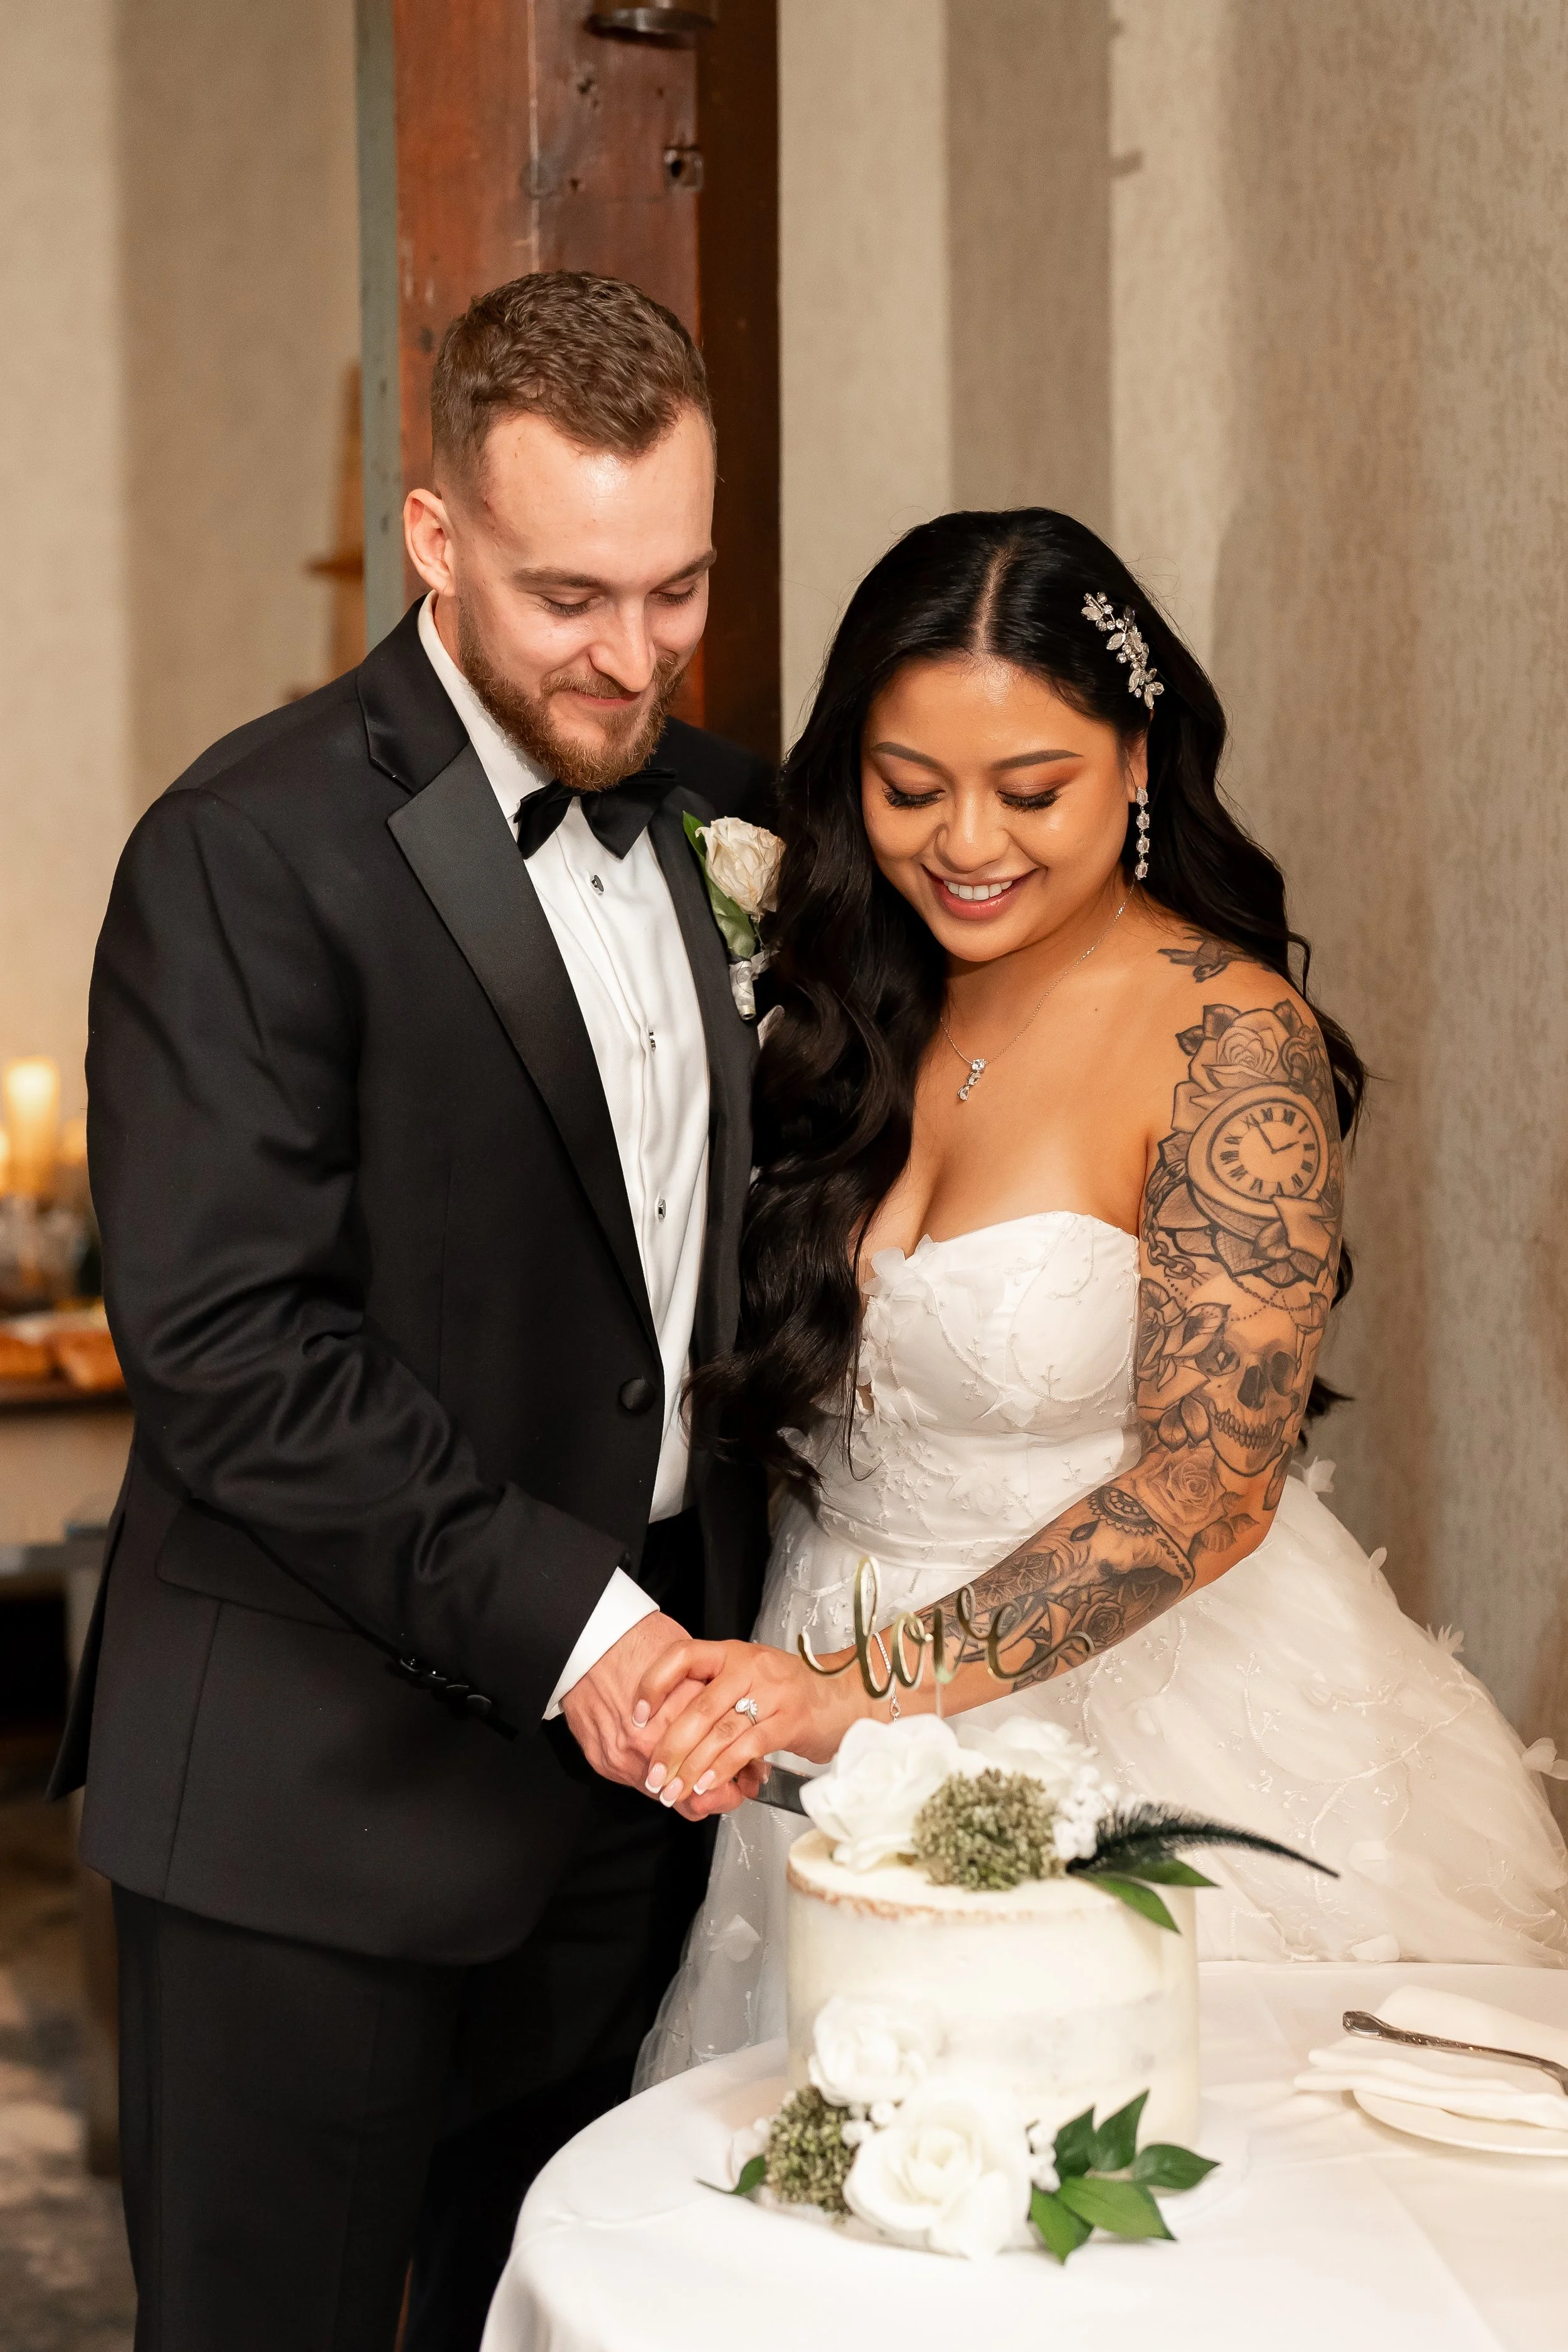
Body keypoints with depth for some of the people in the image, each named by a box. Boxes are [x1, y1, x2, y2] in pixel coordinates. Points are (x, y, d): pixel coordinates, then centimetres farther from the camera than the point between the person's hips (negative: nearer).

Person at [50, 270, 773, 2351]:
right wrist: (563, 1618, -24)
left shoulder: (723, 816, 8)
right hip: (319, 1790, -6)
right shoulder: (250, 851, -14)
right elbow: (224, 1341, -20)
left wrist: (730, 1634, 5)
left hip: (633, 1744, 6)